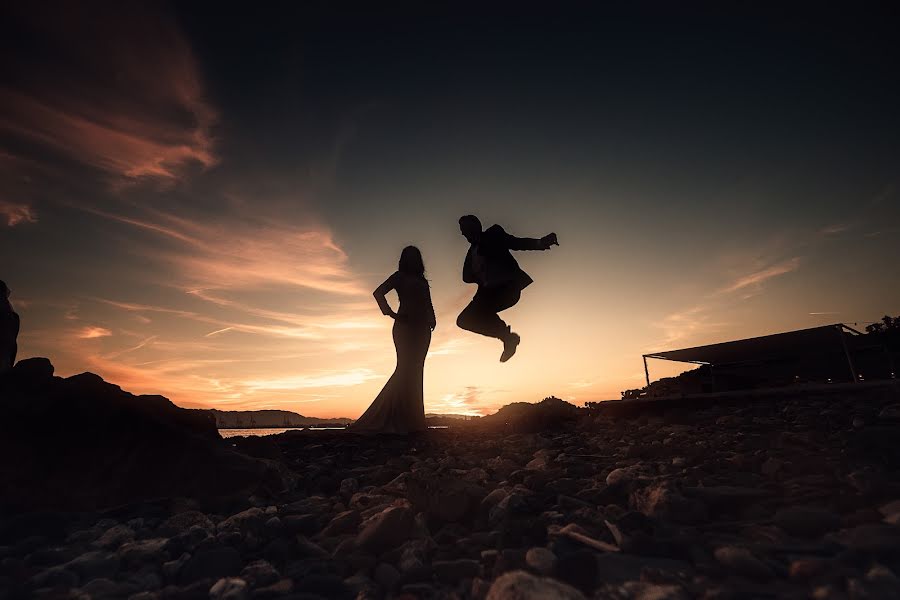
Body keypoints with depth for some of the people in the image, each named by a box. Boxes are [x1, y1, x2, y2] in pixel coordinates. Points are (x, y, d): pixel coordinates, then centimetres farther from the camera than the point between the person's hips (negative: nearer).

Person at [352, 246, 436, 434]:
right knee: (406, 368, -12)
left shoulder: (422, 280, 22)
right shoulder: (400, 276, 6)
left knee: (414, 371, 4)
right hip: (405, 326, -5)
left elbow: (428, 305, 20)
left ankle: (413, 421, 7)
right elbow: (378, 292, -4)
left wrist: (431, 320, 1)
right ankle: (399, 421, -10)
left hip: (422, 329, 5)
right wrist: (391, 313, -11)